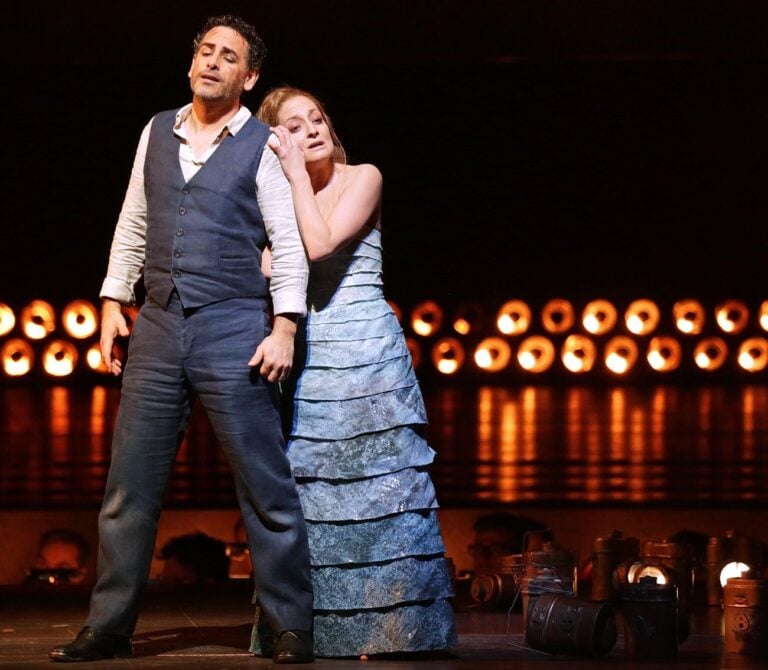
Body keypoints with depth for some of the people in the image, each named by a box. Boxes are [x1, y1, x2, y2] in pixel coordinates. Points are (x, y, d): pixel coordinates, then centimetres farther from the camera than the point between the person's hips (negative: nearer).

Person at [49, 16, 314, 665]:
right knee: (129, 485, 5)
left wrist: (284, 329, -12)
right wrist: (114, 301, 13)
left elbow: (288, 244, -4)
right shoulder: (158, 131, 13)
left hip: (233, 327, -4)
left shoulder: (262, 146, -1)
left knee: (265, 487, -2)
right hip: (158, 323, 5)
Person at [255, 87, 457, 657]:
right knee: (312, 498, 0)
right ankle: (330, 633, 4)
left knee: (378, 489, -7)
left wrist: (298, 174, -8)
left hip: (367, 355, -4)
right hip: (306, 358, 4)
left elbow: (320, 243, -15)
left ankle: (391, 632, -6)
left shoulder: (363, 178, 1)